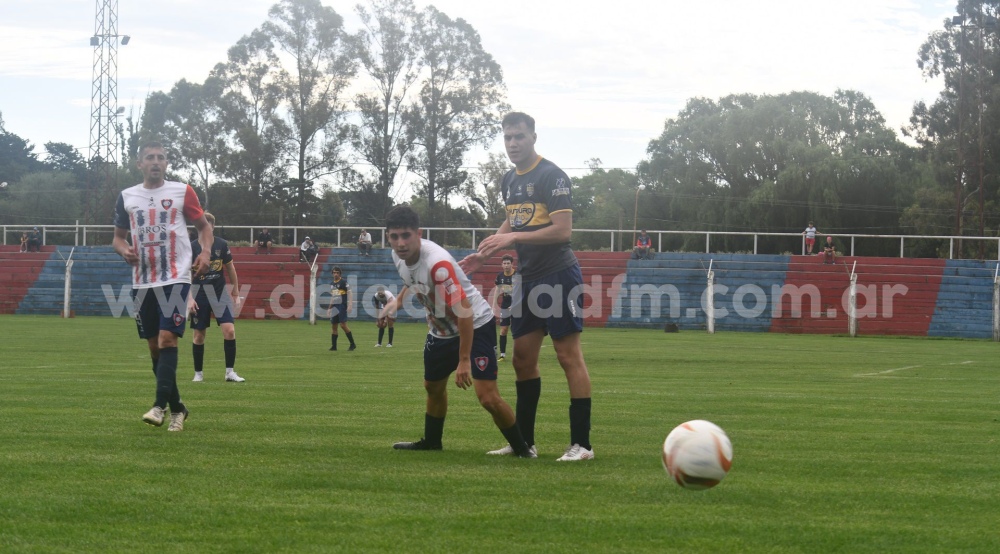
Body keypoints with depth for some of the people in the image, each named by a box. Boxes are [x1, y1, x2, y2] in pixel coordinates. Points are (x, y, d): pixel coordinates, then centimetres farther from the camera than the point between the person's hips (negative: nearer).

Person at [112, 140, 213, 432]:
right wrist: (124, 250, -6)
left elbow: (203, 225, 9)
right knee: (154, 346, 7)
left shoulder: (182, 191, 1)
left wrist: (205, 252, -10)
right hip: (142, 281, 4)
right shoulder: (127, 197, 8)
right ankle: (177, 408, 19)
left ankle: (160, 405, -23)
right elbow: (118, 236, 17)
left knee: (167, 338, -17)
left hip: (175, 278, -4)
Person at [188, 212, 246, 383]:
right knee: (199, 335, 4)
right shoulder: (192, 246, -7)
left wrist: (236, 294, 12)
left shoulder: (222, 244, 0)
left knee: (229, 330, -12)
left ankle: (230, 372, -4)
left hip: (220, 292, 1)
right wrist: (189, 298, -14)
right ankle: (198, 373, 19)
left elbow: (230, 268, 11)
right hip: (200, 293, -1)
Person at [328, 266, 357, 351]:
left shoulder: (344, 282, -5)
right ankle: (333, 346, 9)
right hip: (334, 307, 7)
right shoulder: (332, 284, 16)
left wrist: (349, 305, -19)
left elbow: (349, 293, -10)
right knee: (333, 326, 4)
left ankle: (353, 344, -3)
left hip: (342, 306, -7)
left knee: (343, 325, -13)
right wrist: (329, 308, 21)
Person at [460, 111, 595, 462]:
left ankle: (581, 443, -6)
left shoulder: (551, 176, -13)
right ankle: (524, 441, 17)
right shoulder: (509, 180, 13)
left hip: (559, 275, -9)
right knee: (522, 358, 9)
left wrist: (514, 237, -23)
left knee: (569, 355, -8)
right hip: (528, 278, 9)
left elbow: (563, 230, -20)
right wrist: (483, 254, 13)